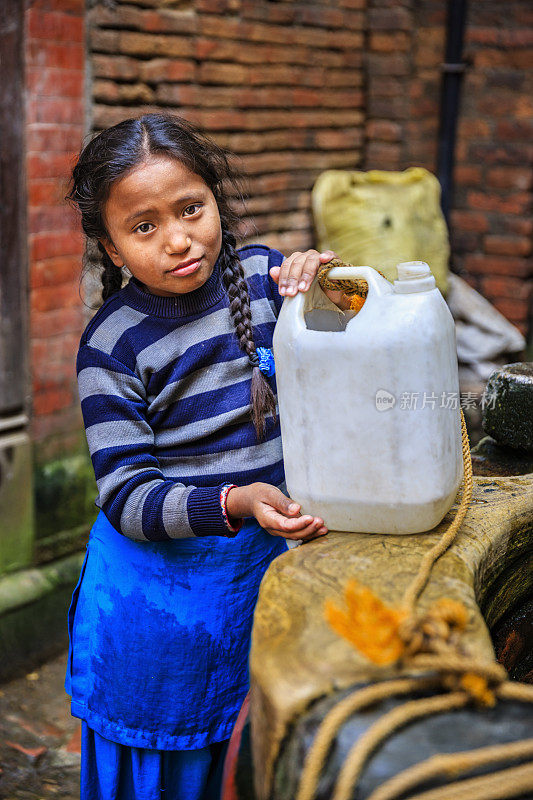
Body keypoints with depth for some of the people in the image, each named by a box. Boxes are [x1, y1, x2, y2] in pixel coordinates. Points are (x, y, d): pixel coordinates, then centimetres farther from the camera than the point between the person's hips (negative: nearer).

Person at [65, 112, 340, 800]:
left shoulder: (263, 275, -3)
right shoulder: (111, 344, -13)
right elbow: (126, 495, -15)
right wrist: (233, 503, -31)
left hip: (271, 562, 4)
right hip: (164, 585, -3)